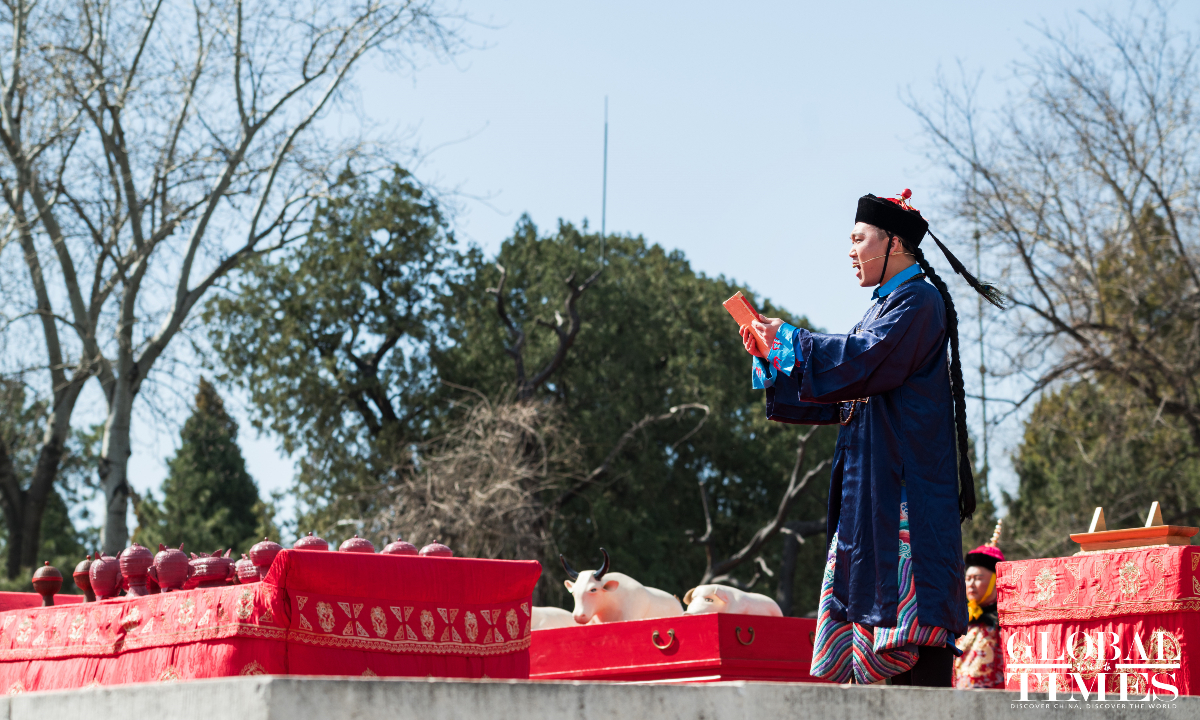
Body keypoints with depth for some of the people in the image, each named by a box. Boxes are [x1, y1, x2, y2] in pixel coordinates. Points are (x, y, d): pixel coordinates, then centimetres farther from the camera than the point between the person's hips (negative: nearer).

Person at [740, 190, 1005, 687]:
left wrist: (790, 340, -8)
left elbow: (865, 362, -20)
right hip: (872, 488, 10)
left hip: (907, 490, -10)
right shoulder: (884, 307, 23)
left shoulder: (920, 300, -6)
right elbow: (840, 396, 25)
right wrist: (772, 359, 14)